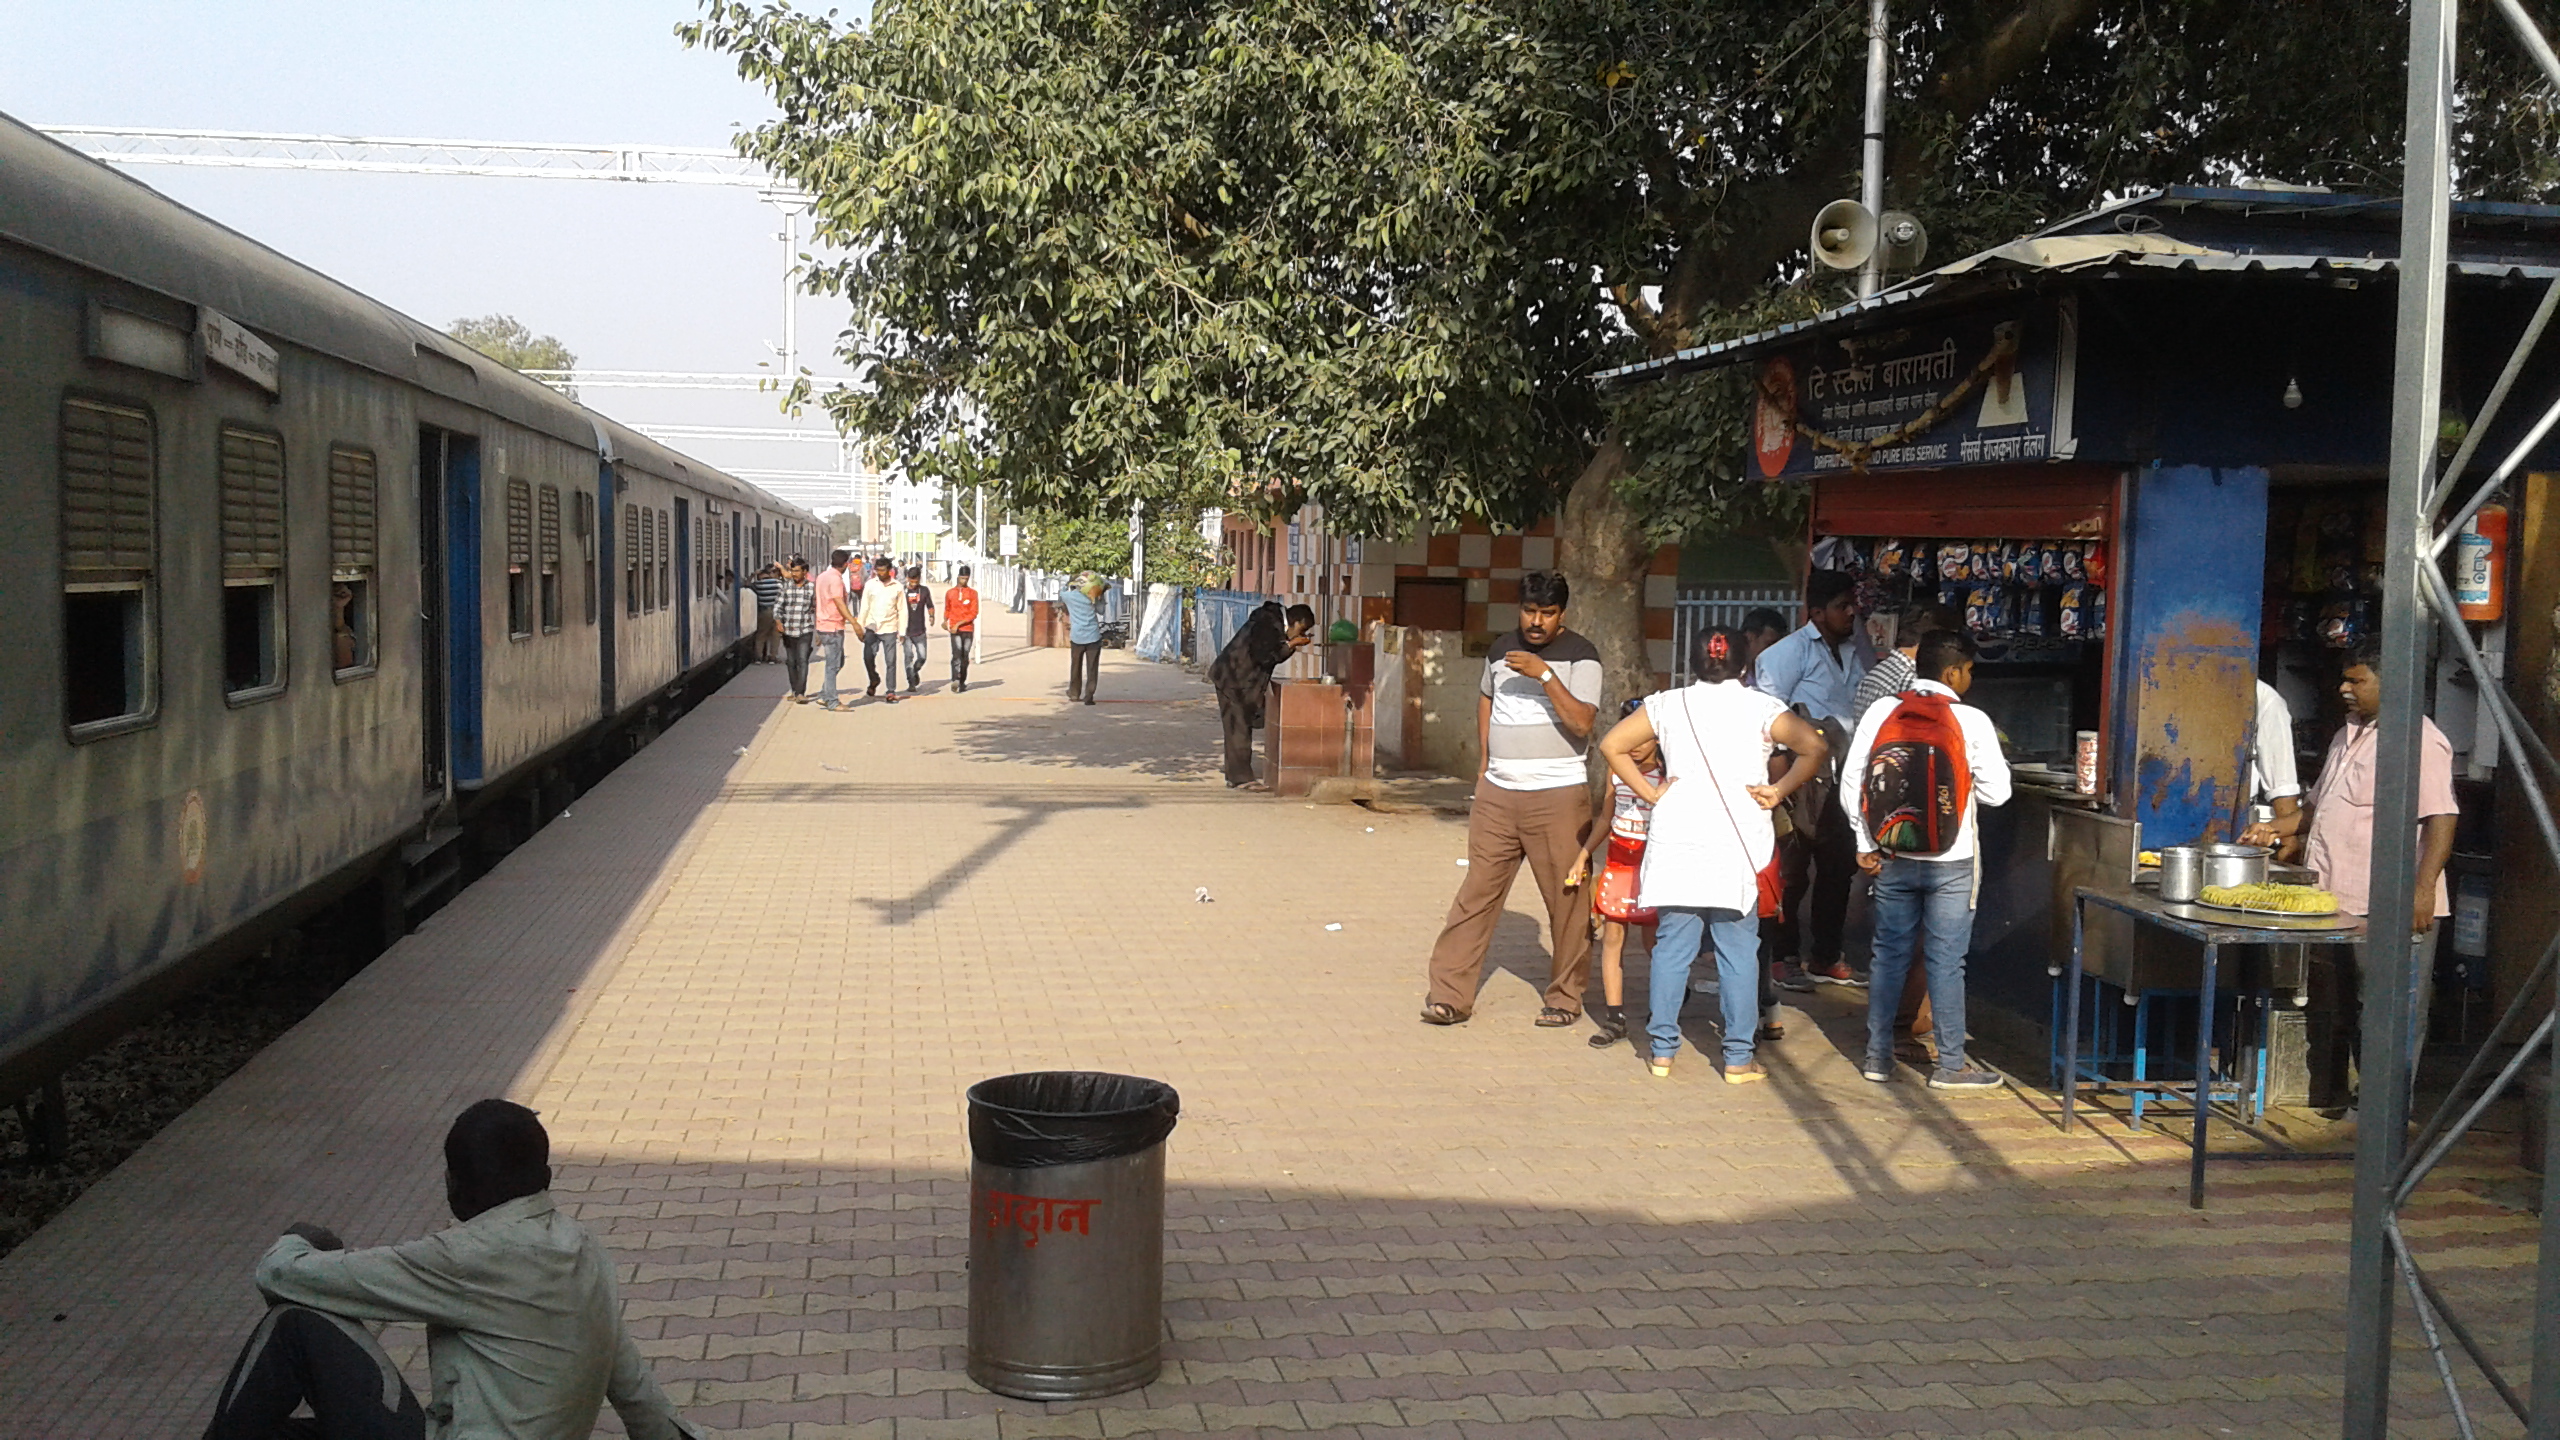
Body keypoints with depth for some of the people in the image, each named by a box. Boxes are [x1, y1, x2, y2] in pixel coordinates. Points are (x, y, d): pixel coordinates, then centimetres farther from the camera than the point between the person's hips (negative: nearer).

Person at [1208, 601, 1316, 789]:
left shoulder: (1274, 621, 12)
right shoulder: (1268, 625, -18)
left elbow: (1273, 655, 16)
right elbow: (1264, 657, -22)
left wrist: (1292, 644, 5)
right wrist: (1291, 644, -15)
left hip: (1233, 678, 10)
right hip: (1233, 679, -10)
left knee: (1238, 730, 12)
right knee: (1239, 729, -7)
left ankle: (1237, 777, 16)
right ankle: (1242, 779, -5)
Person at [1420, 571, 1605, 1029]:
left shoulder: (1580, 655, -4)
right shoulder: (1501, 648, 12)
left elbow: (1582, 722, -16)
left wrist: (1545, 675, -24)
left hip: (1558, 795, -4)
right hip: (1497, 792, 4)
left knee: (1567, 900, 1)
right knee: (1477, 892, 1)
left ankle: (1566, 997, 14)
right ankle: (1451, 994, 3)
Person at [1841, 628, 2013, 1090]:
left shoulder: (1882, 711, -3)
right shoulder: (1972, 722, -11)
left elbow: (1852, 783, -3)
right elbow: (1996, 792, -7)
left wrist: (1866, 843, 5)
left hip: (1893, 857, 3)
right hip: (1950, 861, -3)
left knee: (1889, 954, 12)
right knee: (1946, 961, 3)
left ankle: (1878, 1056, 17)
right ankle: (1951, 1065, 11)